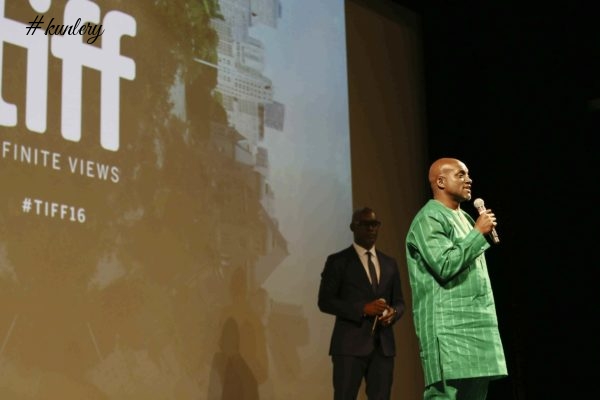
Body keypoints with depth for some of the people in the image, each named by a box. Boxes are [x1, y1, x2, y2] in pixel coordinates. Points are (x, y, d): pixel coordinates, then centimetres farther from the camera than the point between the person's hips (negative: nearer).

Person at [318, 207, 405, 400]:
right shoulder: (337, 261, 2)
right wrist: (363, 309, -16)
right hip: (350, 343, -4)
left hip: (383, 345, 4)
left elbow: (399, 302, 18)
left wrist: (393, 313, -7)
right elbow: (325, 301, -5)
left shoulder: (389, 263, 17)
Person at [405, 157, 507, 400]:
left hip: (477, 326, 9)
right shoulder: (429, 218, -8)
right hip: (449, 330, -9)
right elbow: (445, 265, -21)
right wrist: (478, 232, -13)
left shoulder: (465, 218, 20)